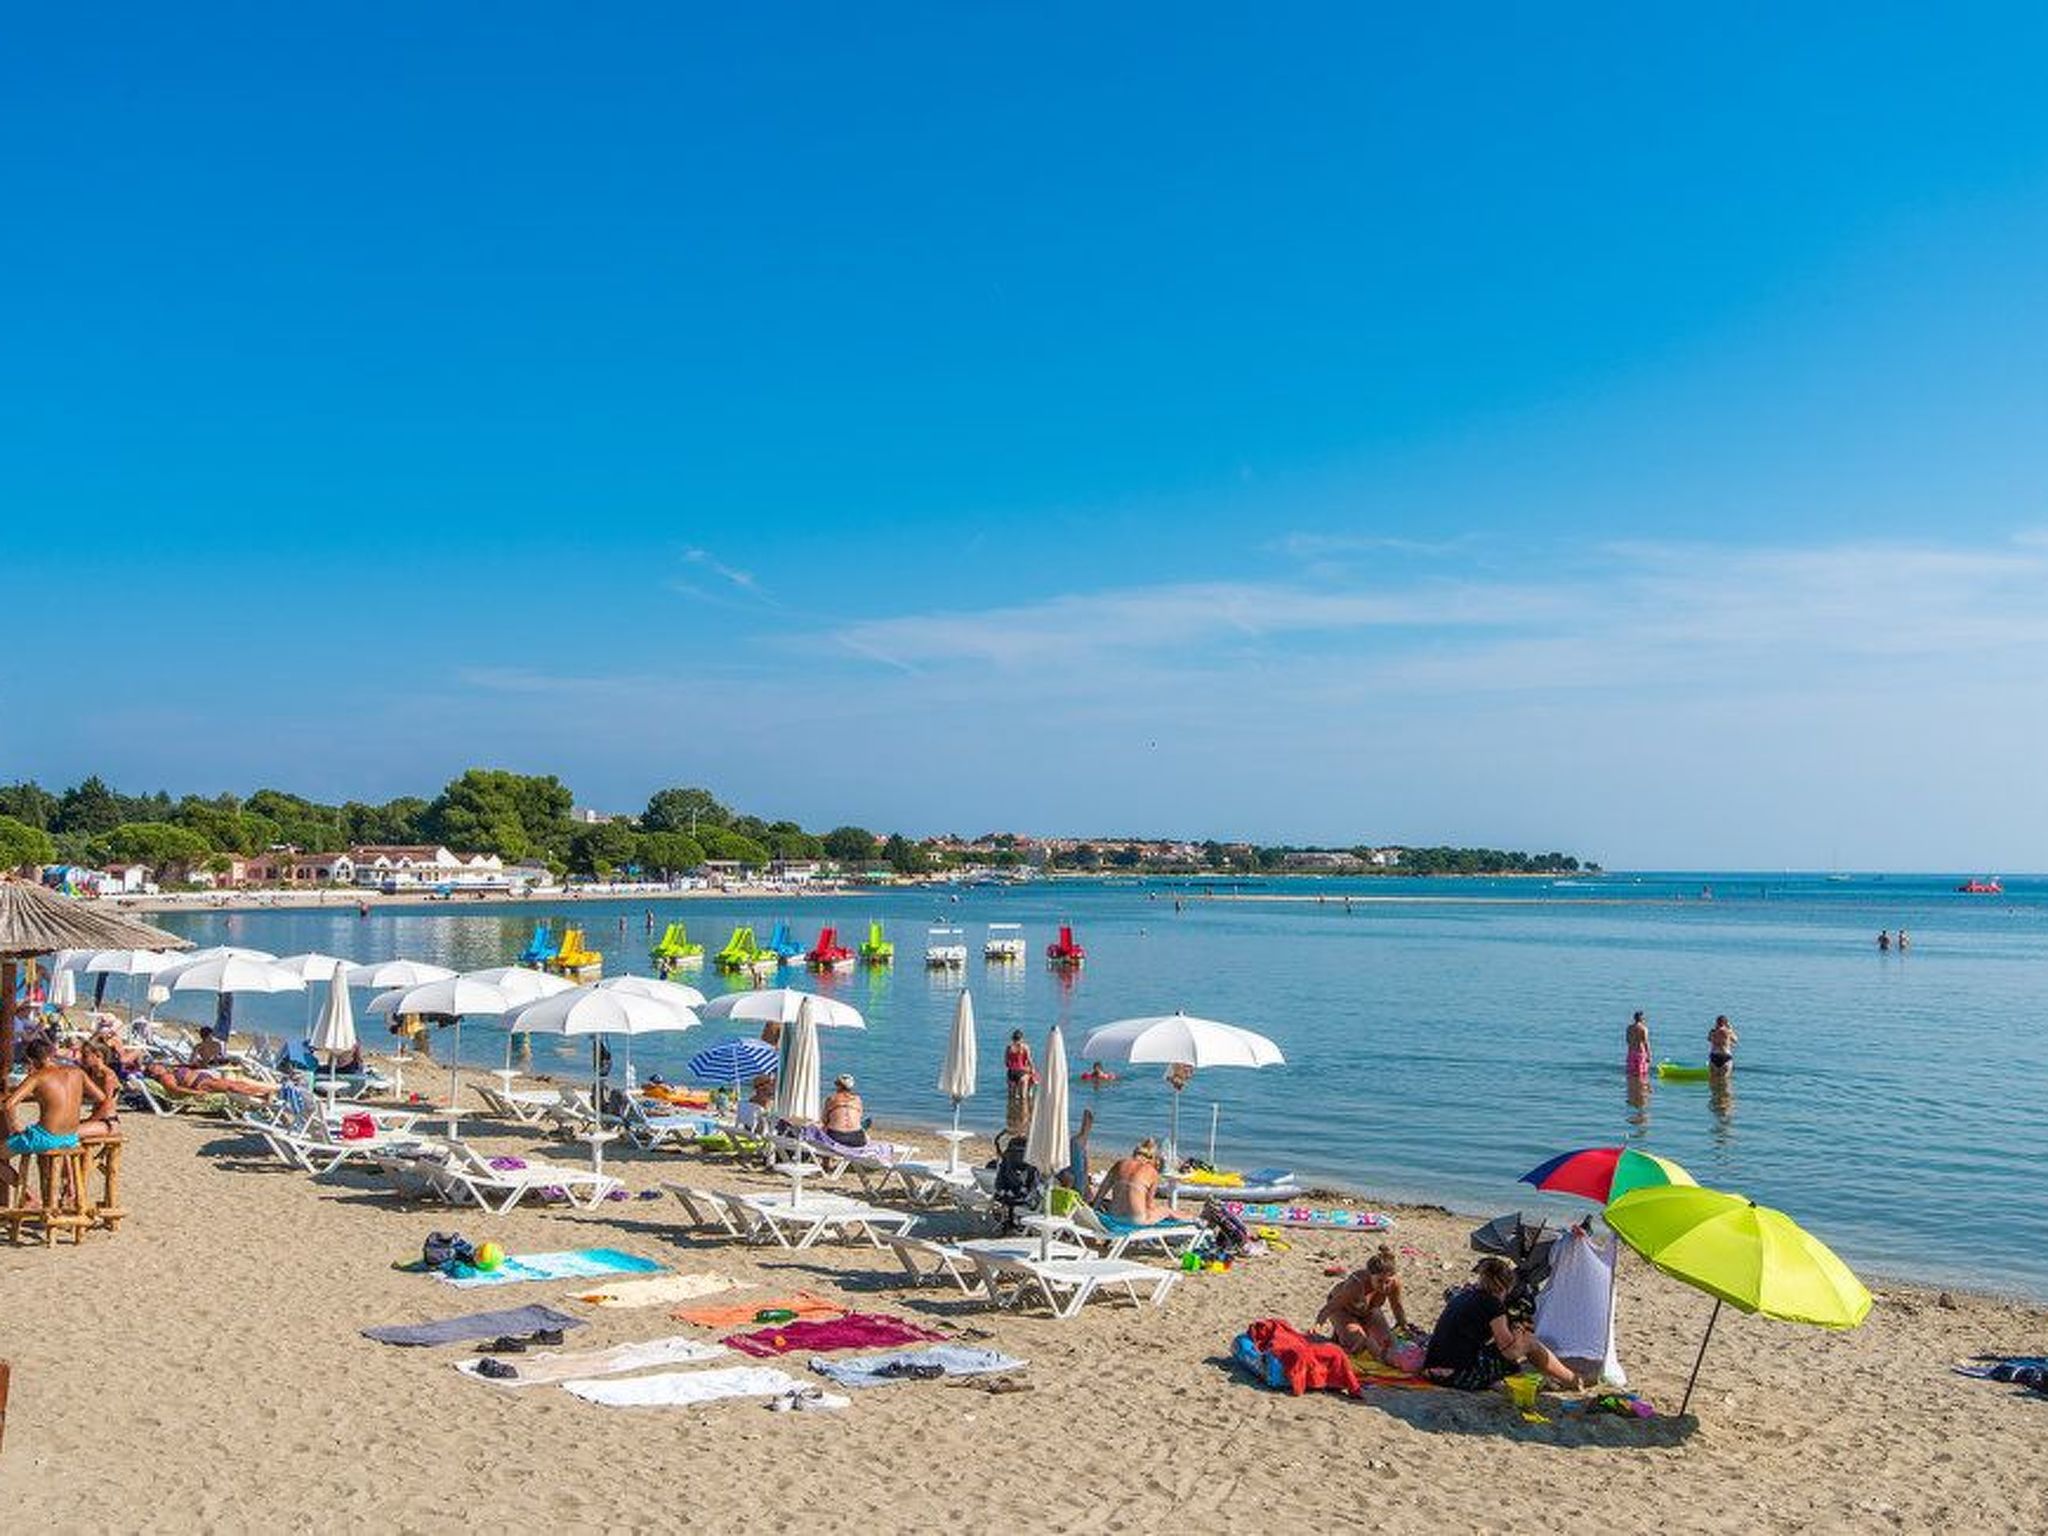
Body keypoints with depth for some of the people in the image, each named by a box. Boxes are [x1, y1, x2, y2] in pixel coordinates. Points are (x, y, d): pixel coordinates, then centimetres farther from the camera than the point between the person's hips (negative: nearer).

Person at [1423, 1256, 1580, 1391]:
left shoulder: (1463, 1295, 17)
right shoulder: (1492, 1304, -7)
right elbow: (1510, 1351, -3)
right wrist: (1519, 1336, 16)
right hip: (1462, 1379, -8)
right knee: (1528, 1342, 4)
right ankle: (1570, 1381, 20)